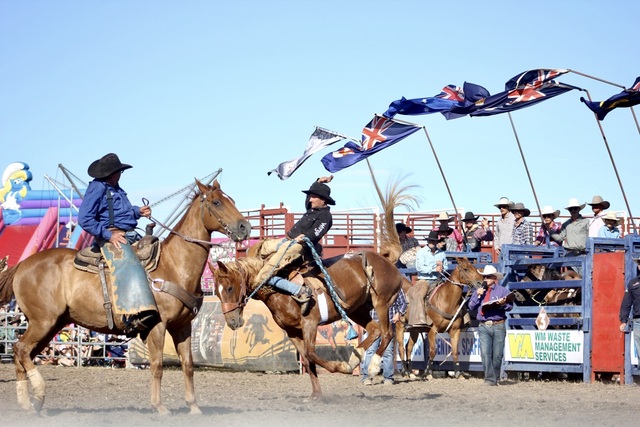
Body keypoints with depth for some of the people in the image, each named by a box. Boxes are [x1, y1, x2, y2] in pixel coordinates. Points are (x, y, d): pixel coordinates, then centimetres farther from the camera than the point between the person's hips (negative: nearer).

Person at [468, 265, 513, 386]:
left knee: (497, 355, 2)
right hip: (483, 326, 2)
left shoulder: (502, 290, 9)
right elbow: (471, 306, 8)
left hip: (498, 326, -1)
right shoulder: (479, 291, 17)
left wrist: (503, 304, -21)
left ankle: (495, 378, 15)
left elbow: (510, 306, -1)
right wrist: (478, 295, -4)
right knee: (485, 353, -11)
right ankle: (489, 379, -11)